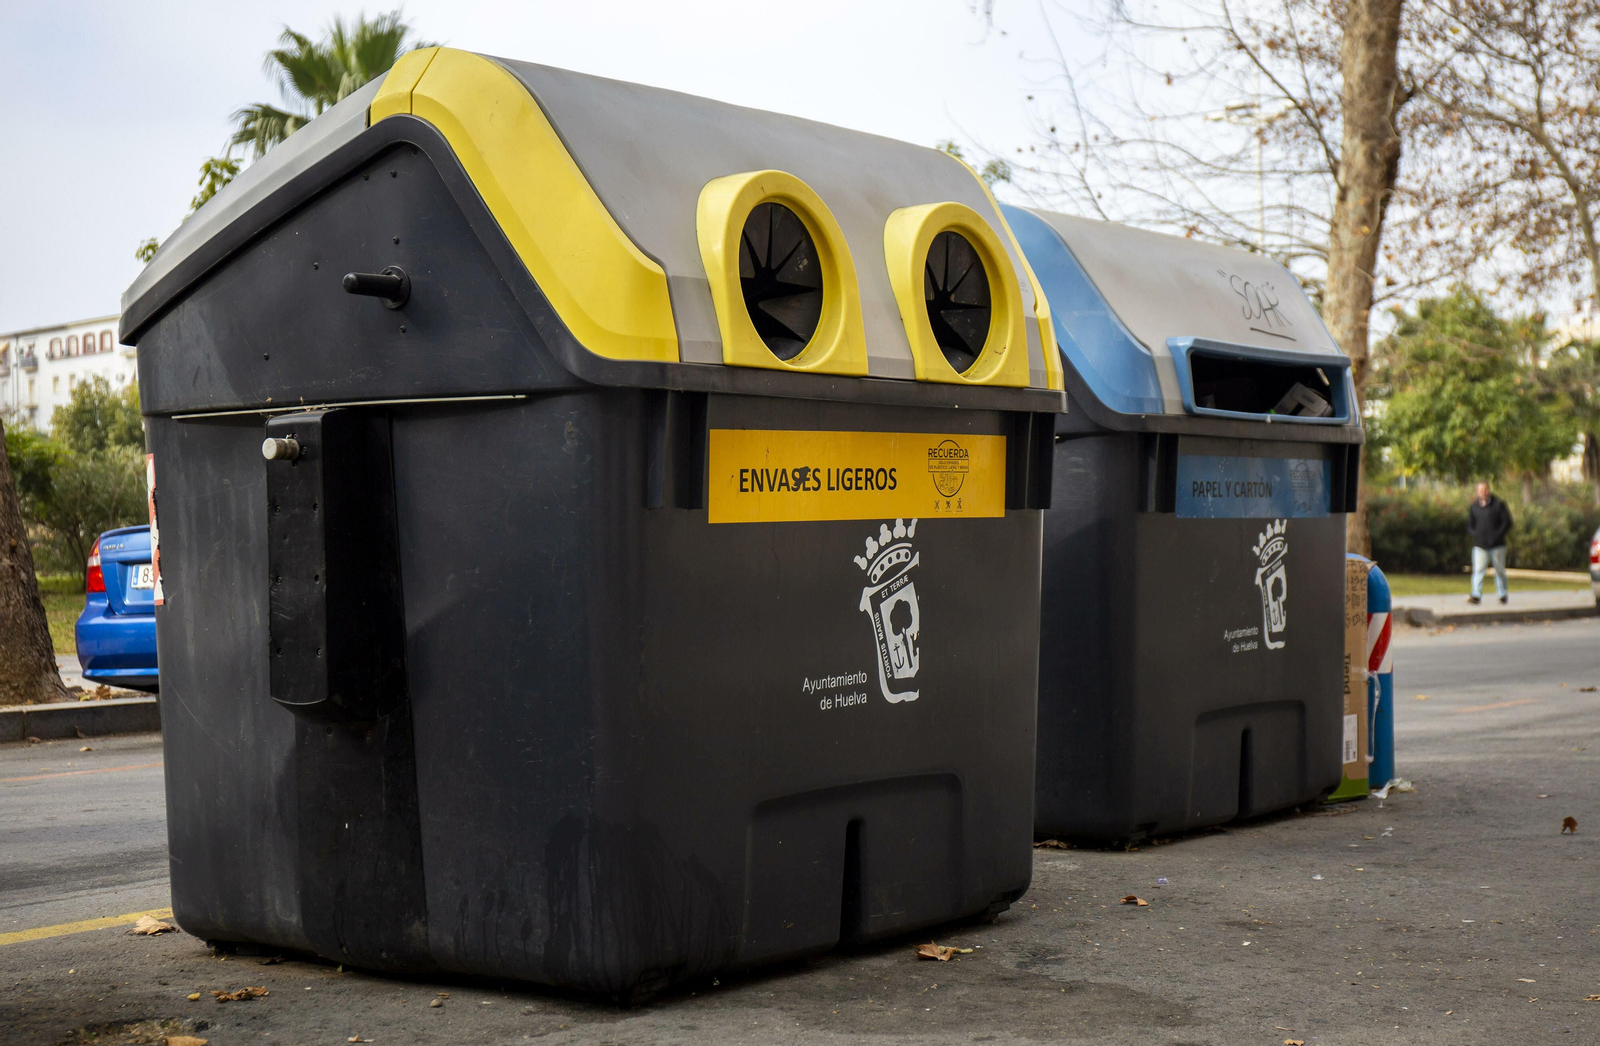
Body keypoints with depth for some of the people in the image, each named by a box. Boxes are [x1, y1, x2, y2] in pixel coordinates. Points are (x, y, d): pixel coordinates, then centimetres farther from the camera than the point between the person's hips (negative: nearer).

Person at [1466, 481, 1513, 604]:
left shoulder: (1498, 504, 1)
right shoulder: (1473, 507, 9)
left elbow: (1507, 523, -1)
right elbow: (1470, 525, 16)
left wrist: (1498, 535, -11)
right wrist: (1474, 534, -3)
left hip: (1497, 544, -1)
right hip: (1480, 545, 1)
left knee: (1499, 570, 8)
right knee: (1478, 570, -10)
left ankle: (1502, 594, 20)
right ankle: (1476, 595, -16)